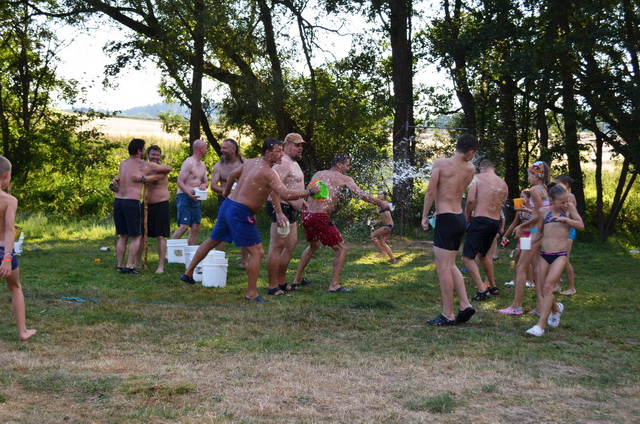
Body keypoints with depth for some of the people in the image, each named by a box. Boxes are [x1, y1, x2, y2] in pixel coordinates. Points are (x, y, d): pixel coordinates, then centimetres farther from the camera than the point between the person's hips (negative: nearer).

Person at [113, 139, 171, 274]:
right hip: (132, 202, -5)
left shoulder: (123, 164, 13)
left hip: (118, 201, 6)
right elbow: (168, 168, 13)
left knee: (122, 236, 15)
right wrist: (162, 174, 34)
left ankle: (120, 265, 14)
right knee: (136, 237, 4)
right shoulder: (146, 165, 1)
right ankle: (129, 266, -2)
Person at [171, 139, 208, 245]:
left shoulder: (202, 165, 16)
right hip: (184, 197, -8)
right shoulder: (189, 163, -11)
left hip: (195, 198, 9)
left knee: (196, 227, 4)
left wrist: (204, 185, 0)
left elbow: (205, 181, 25)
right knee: (184, 226, -17)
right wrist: (190, 195, -27)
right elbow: (180, 182, -16)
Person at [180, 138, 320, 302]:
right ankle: (251, 293, -1)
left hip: (228, 205, 9)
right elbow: (286, 195, -26)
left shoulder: (250, 162, 9)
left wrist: (227, 192, 41)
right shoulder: (268, 173, -16)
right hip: (240, 213, -9)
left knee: (212, 241, 24)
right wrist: (309, 192, -16)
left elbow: (232, 175, 23)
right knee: (257, 253, -3)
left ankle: (188, 273, 36)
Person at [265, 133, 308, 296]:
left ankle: (281, 282, 26)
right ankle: (273, 287, -8)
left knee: (291, 245, 16)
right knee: (277, 247, -10)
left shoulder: (293, 163, 18)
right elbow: (274, 188, -26)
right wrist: (279, 213, -31)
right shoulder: (283, 162, -16)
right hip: (281, 209, -11)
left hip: (291, 210, 11)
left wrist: (300, 200, 23)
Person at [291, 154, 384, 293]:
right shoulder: (344, 179, 0)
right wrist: (381, 203, 3)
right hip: (321, 218, -7)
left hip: (306, 215, 7)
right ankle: (334, 285, -2)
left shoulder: (318, 174, 17)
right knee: (342, 249, 4)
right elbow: (361, 194, -6)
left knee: (313, 245, 31)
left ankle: (297, 279, 34)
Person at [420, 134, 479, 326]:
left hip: (445, 219, -6)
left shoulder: (440, 163, -9)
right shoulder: (470, 170, 6)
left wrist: (424, 216, -5)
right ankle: (465, 305, 13)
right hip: (460, 218, 6)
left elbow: (431, 191, -11)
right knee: (450, 265, 19)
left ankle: (448, 315, 1)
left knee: (443, 267, -2)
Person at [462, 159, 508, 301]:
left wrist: (468, 217, 1)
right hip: (496, 222, 7)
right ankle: (493, 287, 35)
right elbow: (501, 206, 12)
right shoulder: (503, 184, 13)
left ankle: (482, 290, -15)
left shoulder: (478, 178, -3)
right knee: (484, 252, 29)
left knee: (468, 257, -4)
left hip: (480, 220, -7)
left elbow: (470, 200, -13)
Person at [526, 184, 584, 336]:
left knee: (548, 287, -17)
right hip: (544, 255, 3)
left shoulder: (569, 208, 3)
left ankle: (541, 325, -18)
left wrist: (564, 219, -12)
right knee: (543, 291, 5)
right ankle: (556, 308, 39)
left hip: (560, 255, -3)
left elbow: (581, 226, 2)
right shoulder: (544, 211, 5)